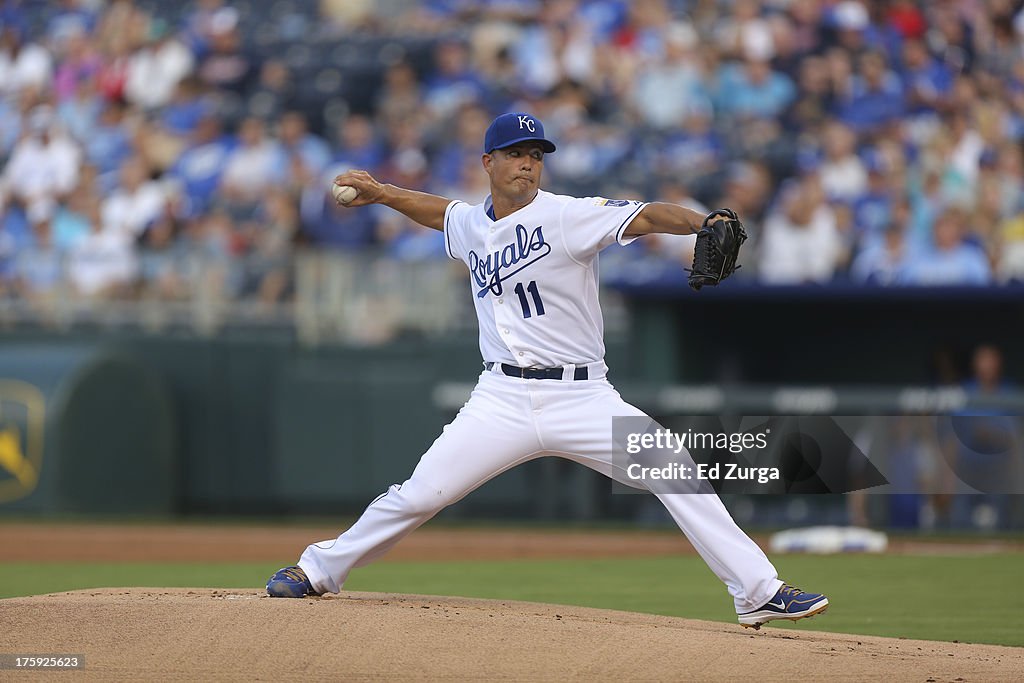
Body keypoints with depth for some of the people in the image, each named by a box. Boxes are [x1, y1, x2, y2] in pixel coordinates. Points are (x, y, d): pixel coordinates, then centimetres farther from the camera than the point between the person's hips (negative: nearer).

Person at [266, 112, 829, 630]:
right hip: (503, 401, 3)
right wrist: (379, 193, 23)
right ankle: (318, 571, 17)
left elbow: (644, 217, -21)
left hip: (582, 397, -3)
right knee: (418, 495, -3)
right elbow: (439, 211, 35)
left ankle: (758, 592, -11)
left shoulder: (567, 216, -7)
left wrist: (702, 223, -39)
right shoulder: (471, 226, 10)